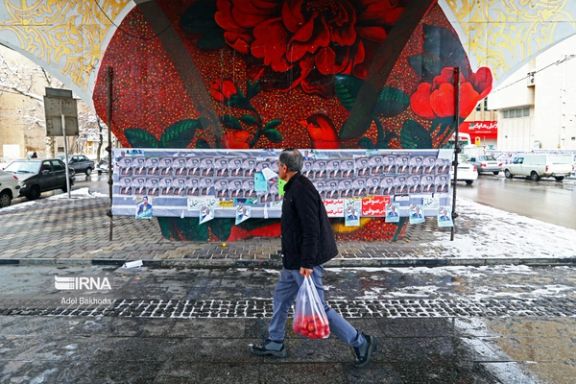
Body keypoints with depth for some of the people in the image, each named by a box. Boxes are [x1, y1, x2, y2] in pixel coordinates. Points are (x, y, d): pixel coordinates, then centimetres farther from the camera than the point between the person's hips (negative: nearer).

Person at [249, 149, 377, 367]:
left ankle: (361, 343, 10)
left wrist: (307, 263, -26)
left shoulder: (301, 189, -21)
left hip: (303, 262, -10)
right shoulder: (294, 187, 12)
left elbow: (311, 228, -27)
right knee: (281, 297, 19)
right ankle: (275, 343, 34)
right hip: (293, 260, 10)